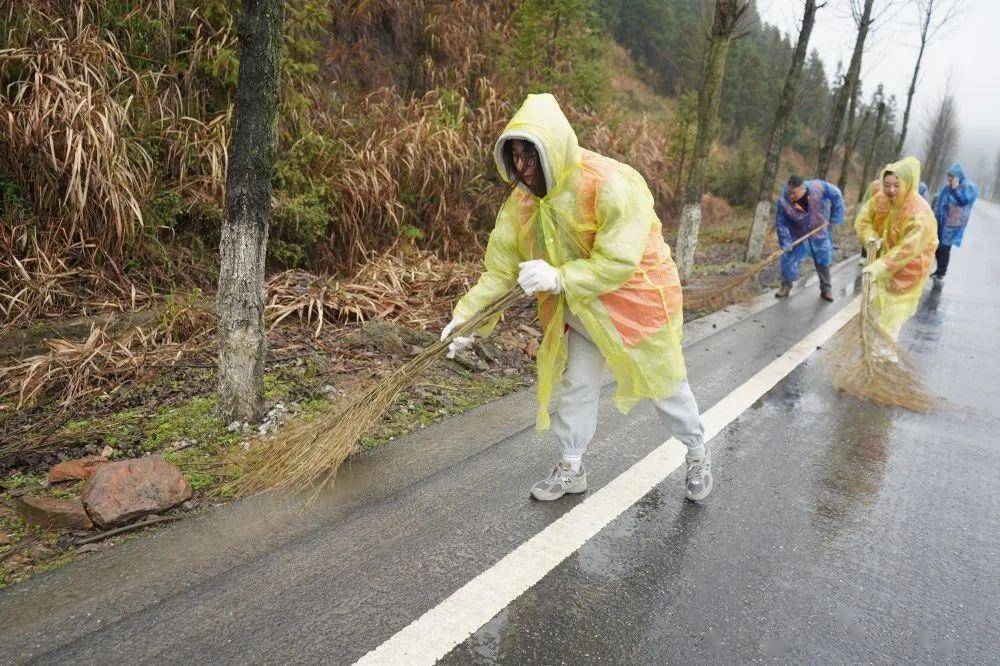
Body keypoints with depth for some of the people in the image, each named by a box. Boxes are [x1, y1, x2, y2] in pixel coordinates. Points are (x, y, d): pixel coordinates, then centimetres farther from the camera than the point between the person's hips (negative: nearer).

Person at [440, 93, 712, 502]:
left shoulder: (613, 185, -29)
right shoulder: (523, 200, -10)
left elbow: (618, 262, -32)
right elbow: (501, 266, -9)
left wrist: (559, 277, -41)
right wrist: (467, 313, -18)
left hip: (636, 298, -5)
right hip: (583, 309, 5)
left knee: (665, 384, 11)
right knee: (575, 386, 10)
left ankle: (698, 455, 37)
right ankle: (571, 469, 29)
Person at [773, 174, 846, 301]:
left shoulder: (818, 187, -26)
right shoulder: (783, 201, -28)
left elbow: (836, 195, -9)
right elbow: (780, 223, -16)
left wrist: (835, 217, -9)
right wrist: (785, 242, -19)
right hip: (797, 236, -1)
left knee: (823, 261, 9)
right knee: (788, 260, -4)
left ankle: (826, 289, 25)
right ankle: (786, 285, 19)